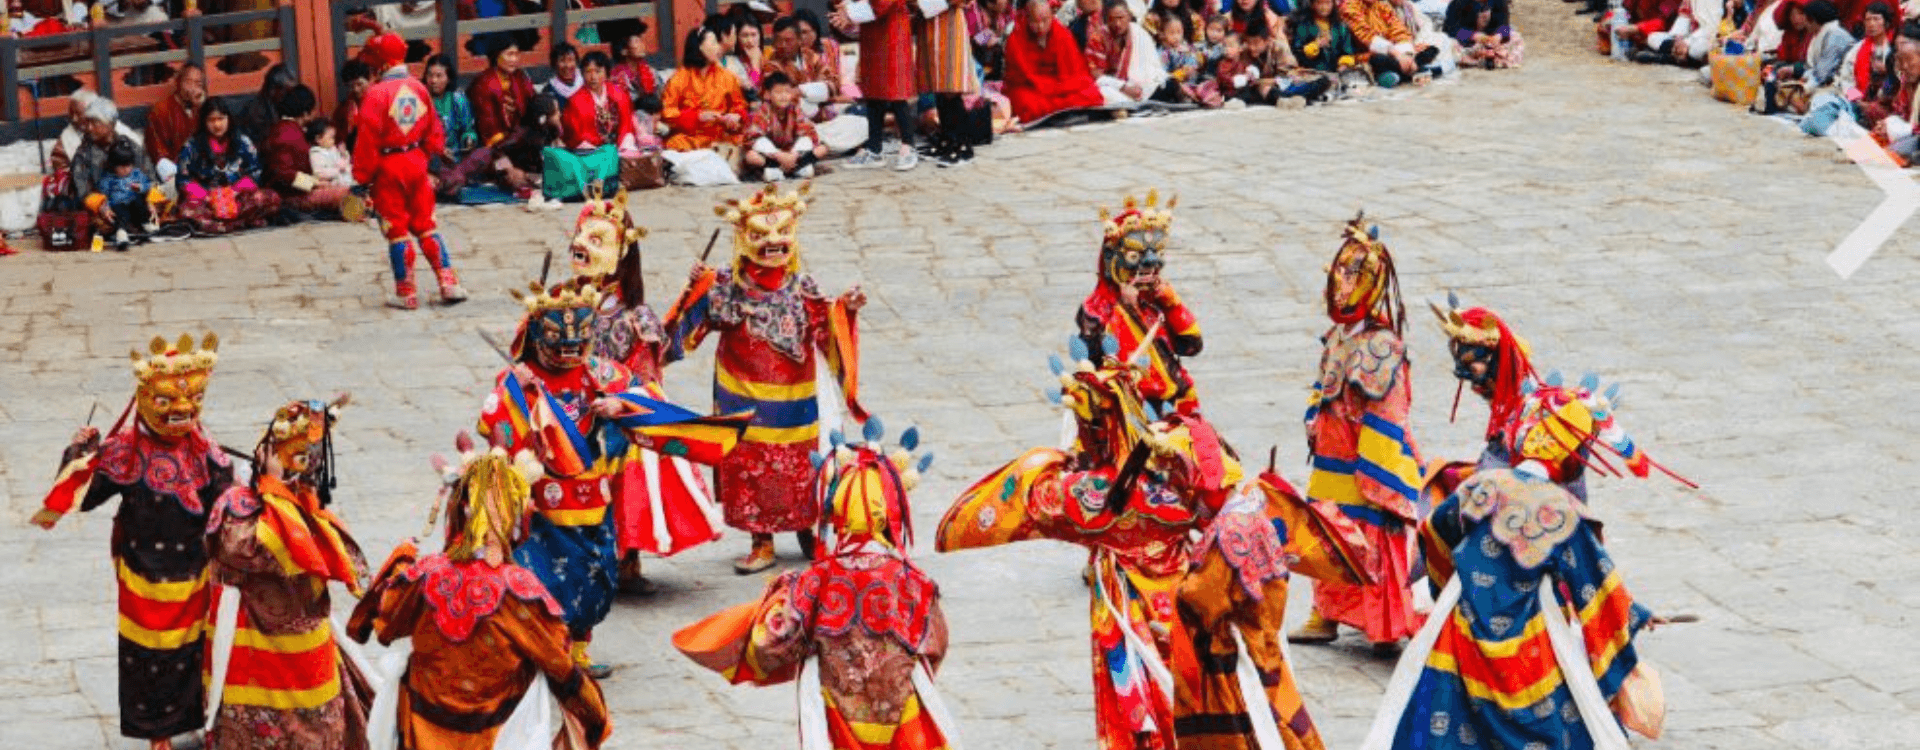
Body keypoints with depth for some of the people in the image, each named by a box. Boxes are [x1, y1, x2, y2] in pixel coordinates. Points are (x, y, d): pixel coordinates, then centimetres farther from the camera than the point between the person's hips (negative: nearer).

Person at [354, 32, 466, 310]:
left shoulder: (378, 92, -16)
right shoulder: (419, 88, 3)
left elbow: (368, 138, -16)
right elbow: (433, 129, 10)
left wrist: (363, 175, -10)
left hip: (388, 166, -5)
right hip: (416, 161, 5)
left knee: (397, 230, 4)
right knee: (425, 224, 14)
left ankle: (406, 293, 9)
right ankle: (449, 284, 9)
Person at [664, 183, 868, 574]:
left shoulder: (802, 288, -4)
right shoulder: (728, 286, -4)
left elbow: (826, 333, -5)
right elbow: (696, 325, -3)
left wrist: (844, 310, -20)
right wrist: (698, 292, -18)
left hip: (791, 400, 0)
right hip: (743, 401, 0)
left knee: (798, 469, 9)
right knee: (750, 468, 5)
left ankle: (806, 530, 31)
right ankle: (762, 543, 18)